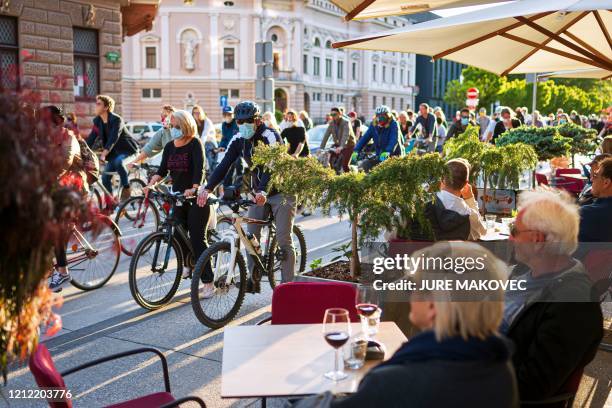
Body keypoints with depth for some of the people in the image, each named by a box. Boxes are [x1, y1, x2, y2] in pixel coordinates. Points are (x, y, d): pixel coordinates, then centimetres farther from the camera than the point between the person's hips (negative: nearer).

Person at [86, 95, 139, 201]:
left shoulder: (116, 120, -21)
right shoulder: (97, 121, 0)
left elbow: (113, 139, -33)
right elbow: (91, 139, -3)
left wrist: (103, 154, -44)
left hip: (128, 150, -7)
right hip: (114, 153, 7)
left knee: (118, 162, -37)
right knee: (105, 178, -2)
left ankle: (126, 188, -19)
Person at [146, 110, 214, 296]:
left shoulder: (195, 143, -8)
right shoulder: (170, 146, 10)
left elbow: (200, 168, -22)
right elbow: (162, 170, 5)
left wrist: (194, 189, -37)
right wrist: (151, 184, -13)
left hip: (196, 197, -6)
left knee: (197, 238, -9)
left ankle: (208, 283, -5)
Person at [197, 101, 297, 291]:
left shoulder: (270, 136, -20)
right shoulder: (239, 140, -2)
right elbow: (224, 165, -11)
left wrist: (263, 191, -50)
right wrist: (208, 188, -25)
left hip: (281, 192, -6)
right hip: (258, 193, 6)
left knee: (284, 241, -6)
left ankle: (288, 284, 2)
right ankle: (254, 279, 10)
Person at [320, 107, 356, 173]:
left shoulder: (345, 123, -23)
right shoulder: (331, 123, -5)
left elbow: (345, 136, -37)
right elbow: (326, 136, -8)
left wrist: (341, 147, -52)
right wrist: (321, 148, -17)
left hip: (348, 145, -6)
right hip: (337, 144, 6)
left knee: (344, 164, -16)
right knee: (330, 161, -5)